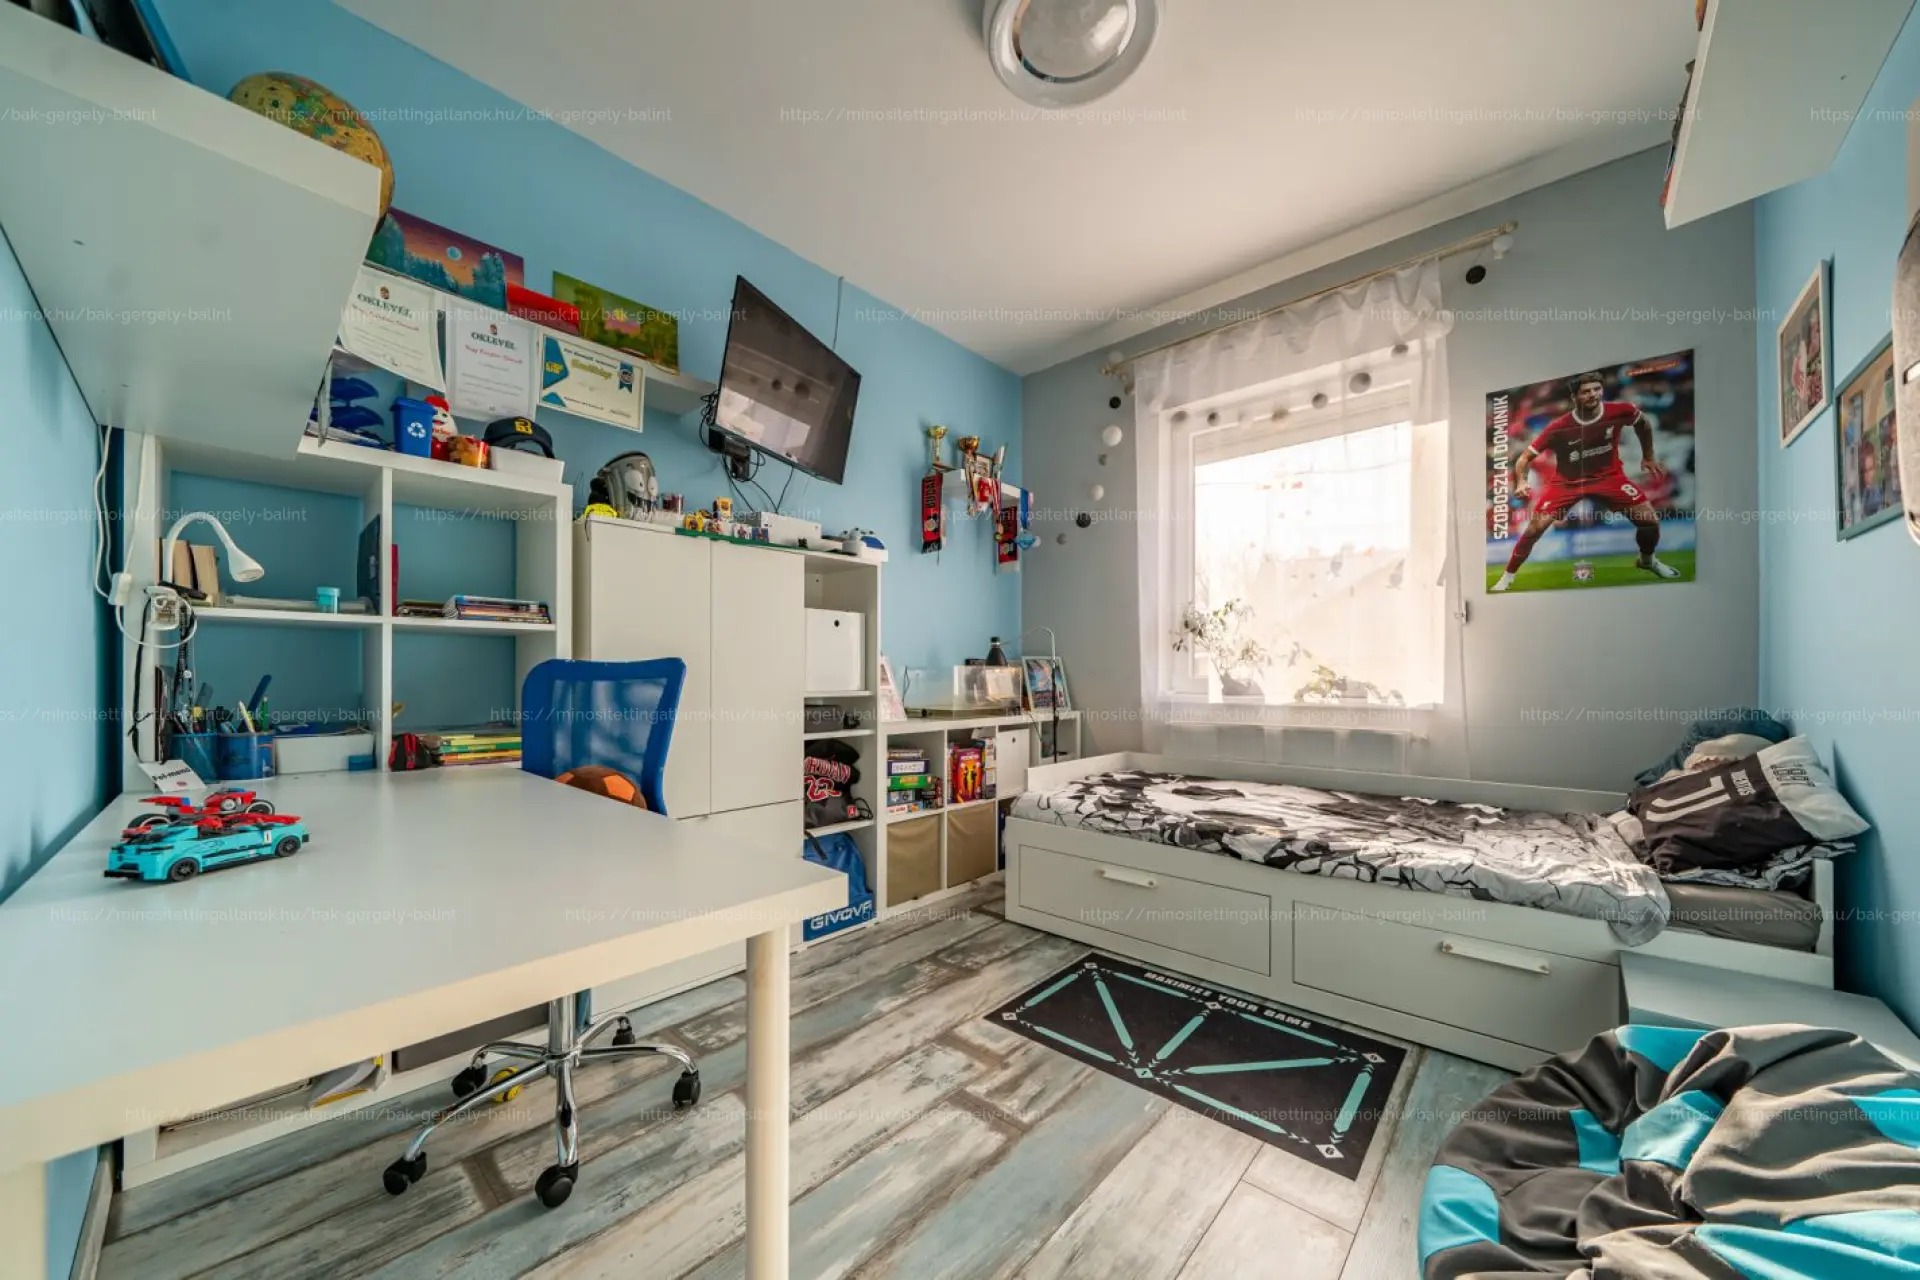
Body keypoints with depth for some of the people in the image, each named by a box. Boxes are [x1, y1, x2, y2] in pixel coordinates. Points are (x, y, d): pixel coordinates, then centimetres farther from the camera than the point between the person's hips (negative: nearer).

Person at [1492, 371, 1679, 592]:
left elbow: (1643, 423, 11)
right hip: (1567, 482, -3)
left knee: (1650, 518, -4)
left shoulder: (1620, 411, -13)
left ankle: (1648, 560, 29)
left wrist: (1648, 457, 17)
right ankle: (1507, 577, -5)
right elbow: (1525, 456, -18)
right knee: (1535, 527, -18)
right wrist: (1521, 482, -37)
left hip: (1608, 476, 3)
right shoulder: (1559, 427, -21)